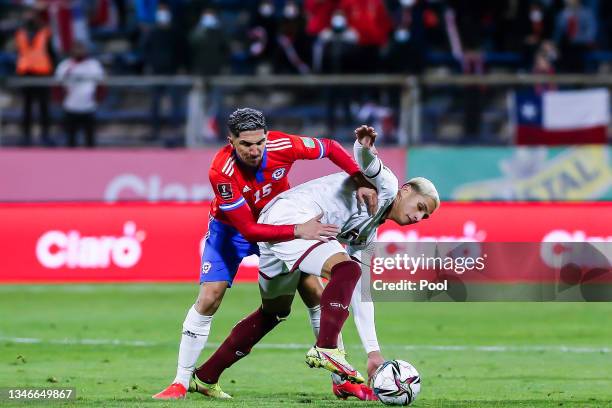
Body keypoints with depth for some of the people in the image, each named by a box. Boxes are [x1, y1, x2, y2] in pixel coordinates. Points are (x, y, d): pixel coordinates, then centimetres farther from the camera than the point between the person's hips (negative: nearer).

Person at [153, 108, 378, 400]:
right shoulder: (222, 171, -35)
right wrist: (298, 231, -41)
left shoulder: (282, 146, -28)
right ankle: (181, 383, -3)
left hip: (279, 224, 3)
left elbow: (330, 148, -9)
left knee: (313, 290, -6)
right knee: (209, 298, -15)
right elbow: (248, 230, -33)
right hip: (232, 229, -3)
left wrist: (361, 182, -21)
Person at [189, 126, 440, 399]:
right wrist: (365, 147, -44)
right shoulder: (386, 186, 4)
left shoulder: (367, 235, 27)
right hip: (289, 215, -10)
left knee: (275, 311, 23)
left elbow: (359, 292, 26)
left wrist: (373, 350, 21)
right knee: (344, 269, -24)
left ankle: (206, 376, 33)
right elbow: (366, 162, -18)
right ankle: (325, 349, -33)